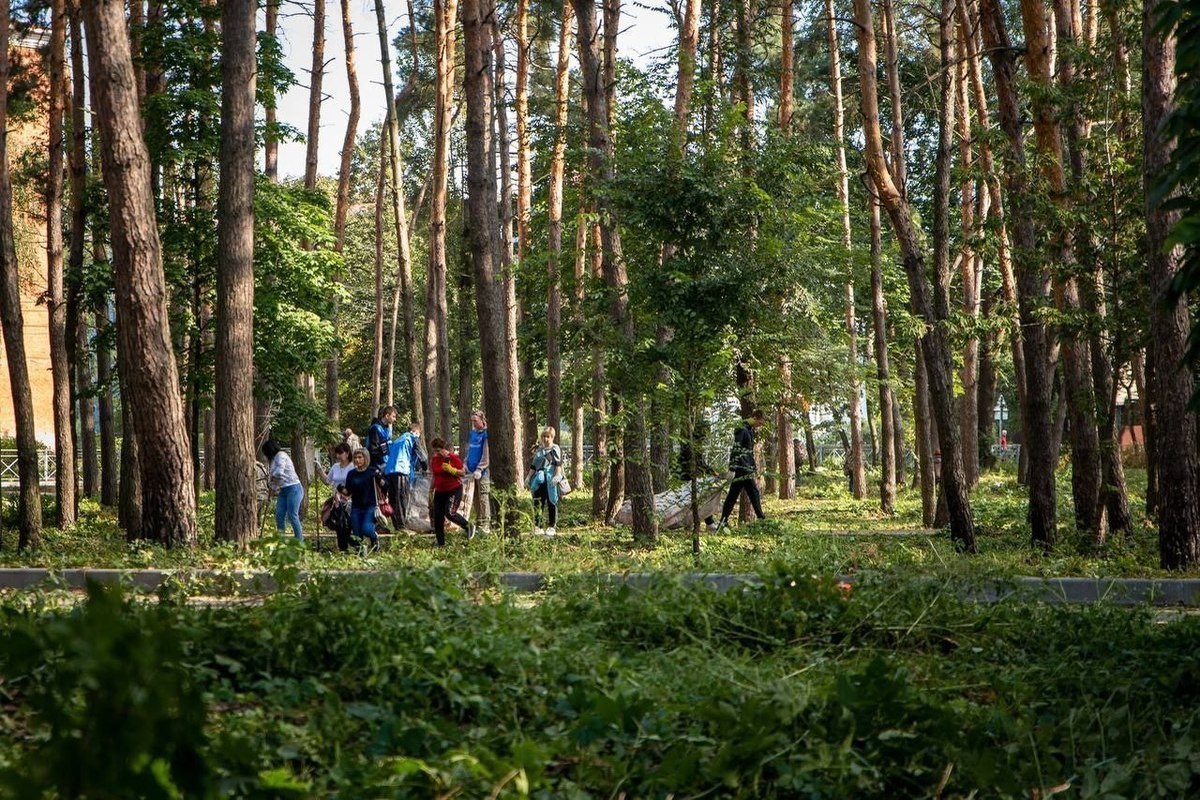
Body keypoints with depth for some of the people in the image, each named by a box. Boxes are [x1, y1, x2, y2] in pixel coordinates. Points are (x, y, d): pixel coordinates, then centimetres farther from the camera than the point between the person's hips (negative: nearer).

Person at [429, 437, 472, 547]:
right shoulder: (433, 460, 6)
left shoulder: (453, 458, -10)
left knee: (450, 513, -22)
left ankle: (468, 527, 3)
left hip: (454, 490, -6)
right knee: (437, 518, 0)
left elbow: (463, 472, -8)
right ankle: (441, 544, 11)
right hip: (439, 491, 6)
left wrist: (450, 469, -23)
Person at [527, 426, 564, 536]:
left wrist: (557, 475, -22)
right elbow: (533, 465, 22)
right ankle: (537, 526, 4)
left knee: (552, 503, 2)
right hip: (539, 481, 5)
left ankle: (552, 527, 8)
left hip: (551, 481, -5)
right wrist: (529, 476, 13)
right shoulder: (538, 450, 17)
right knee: (538, 503, 1)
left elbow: (558, 464, -10)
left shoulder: (555, 449, -1)